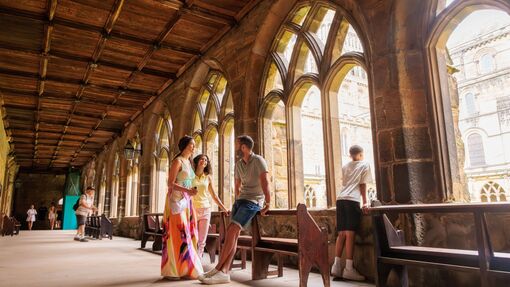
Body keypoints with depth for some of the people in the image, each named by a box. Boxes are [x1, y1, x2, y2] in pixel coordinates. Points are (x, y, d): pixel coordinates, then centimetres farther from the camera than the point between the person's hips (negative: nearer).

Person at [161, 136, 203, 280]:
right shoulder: (177, 161, -8)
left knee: (188, 234, 6)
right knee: (177, 234, -9)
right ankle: (171, 271, -1)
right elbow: (170, 183, -15)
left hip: (186, 201, 8)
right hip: (176, 200, -8)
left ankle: (185, 269, 12)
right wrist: (187, 190, -27)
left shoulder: (188, 162, 16)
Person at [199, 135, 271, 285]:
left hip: (253, 201, -7)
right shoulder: (238, 164, 13)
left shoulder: (258, 160, -10)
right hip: (240, 200, 7)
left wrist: (267, 203, -22)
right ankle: (224, 272, -11)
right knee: (232, 233, -6)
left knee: (232, 230, -18)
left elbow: (265, 182, -18)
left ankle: (217, 269, -13)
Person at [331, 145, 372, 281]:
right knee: (350, 234, -8)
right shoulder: (365, 165, 13)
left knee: (342, 233, 6)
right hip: (352, 200, -5)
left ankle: (337, 265, 4)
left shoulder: (345, 167, 27)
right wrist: (365, 202, 4)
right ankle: (348, 269, -8)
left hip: (340, 199, 5)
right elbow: (363, 184, 4)